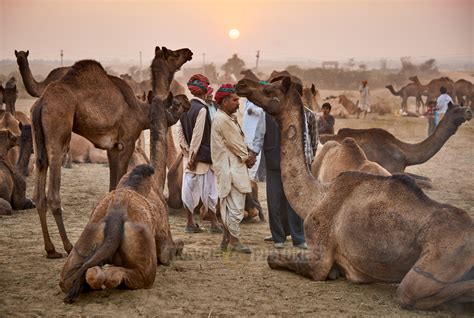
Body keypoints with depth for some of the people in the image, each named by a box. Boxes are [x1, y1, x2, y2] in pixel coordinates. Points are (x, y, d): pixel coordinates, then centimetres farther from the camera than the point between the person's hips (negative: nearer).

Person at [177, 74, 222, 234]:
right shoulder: (202, 109, -15)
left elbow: (180, 132, 10)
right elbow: (197, 135, -17)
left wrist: (187, 151, 8)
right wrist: (193, 156, -14)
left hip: (188, 155, 7)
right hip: (201, 156, -7)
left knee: (189, 188, 8)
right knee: (208, 190, 1)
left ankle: (190, 223, 12)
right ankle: (214, 224, 7)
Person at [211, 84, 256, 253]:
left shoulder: (228, 118, 15)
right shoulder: (222, 120, -17)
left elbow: (238, 141, 15)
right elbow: (234, 144, -15)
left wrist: (247, 155, 0)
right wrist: (247, 157, -1)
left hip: (232, 167, 11)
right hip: (231, 168, -11)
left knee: (228, 205, 15)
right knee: (235, 206, -5)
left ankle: (226, 239, 23)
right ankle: (235, 242, 2)